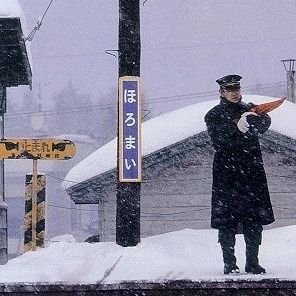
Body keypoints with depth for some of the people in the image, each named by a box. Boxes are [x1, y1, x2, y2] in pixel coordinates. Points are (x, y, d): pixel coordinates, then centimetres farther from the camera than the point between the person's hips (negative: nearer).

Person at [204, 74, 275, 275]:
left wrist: (254, 120, -27)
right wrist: (236, 126, -29)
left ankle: (253, 262, 9)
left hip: (252, 171, 3)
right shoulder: (214, 115, 7)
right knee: (227, 220, -4)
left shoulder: (249, 110, 15)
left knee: (255, 220, 1)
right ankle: (229, 264, 2)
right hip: (226, 174, -3)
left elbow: (265, 123, -5)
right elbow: (217, 134, -12)